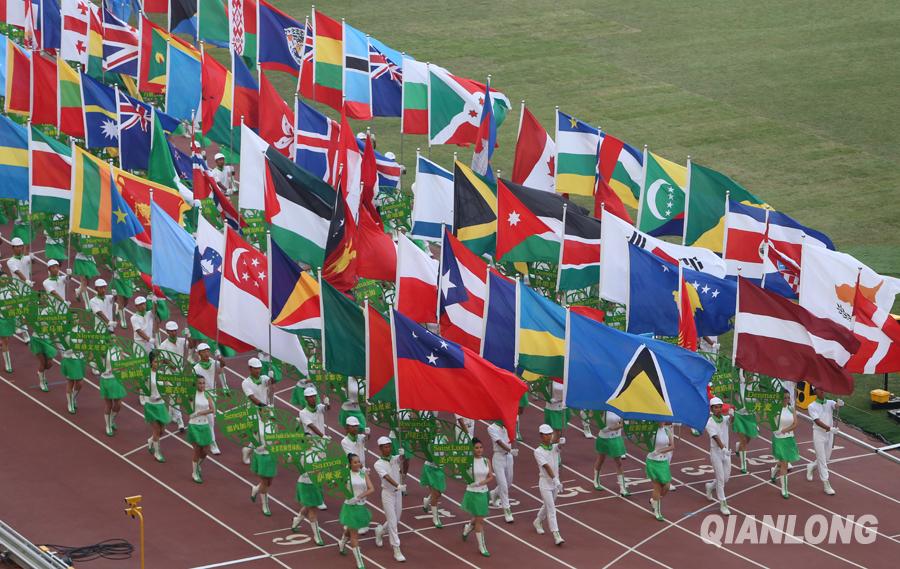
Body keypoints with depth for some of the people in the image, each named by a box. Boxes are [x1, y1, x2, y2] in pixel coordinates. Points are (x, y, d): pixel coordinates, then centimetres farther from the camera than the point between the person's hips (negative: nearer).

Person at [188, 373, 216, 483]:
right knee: (197, 450, -2)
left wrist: (199, 413, -17)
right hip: (194, 425, -4)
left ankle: (198, 466, 34)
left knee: (206, 450, 5)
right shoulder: (192, 394, -6)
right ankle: (194, 473, 14)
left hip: (205, 425, 4)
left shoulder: (207, 395, 3)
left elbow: (212, 410, -8)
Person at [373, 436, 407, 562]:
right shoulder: (378, 464, -11)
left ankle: (380, 530, 46)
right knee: (392, 522, -6)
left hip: (398, 493, 5)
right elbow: (386, 476, -27)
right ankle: (397, 551, -4)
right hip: (387, 494, -5)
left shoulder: (395, 459, 2)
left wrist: (402, 454, -43)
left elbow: (401, 458, -20)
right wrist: (398, 485, -41)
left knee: (396, 519, 17)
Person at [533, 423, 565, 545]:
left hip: (555, 482, 6)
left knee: (548, 505, 22)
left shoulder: (554, 447, 3)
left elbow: (561, 443, -20)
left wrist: (561, 441, -45)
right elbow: (546, 467, -23)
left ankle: (538, 522, 47)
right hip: (545, 483, -6)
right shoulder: (538, 451, -12)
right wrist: (555, 480, -33)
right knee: (551, 509, -11)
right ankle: (556, 535, -14)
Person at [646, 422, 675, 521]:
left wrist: (660, 450, -19)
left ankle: (653, 500, 34)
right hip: (653, 461, -4)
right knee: (657, 486, -2)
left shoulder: (668, 431, 2)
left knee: (666, 487, 4)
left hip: (664, 462, 4)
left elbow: (672, 446, -6)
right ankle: (657, 512, 13)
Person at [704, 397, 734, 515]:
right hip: (716, 452, -5)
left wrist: (731, 414, -43)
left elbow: (731, 420, -22)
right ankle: (723, 504, 3)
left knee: (726, 478, 12)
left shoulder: (725, 419, 2)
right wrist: (723, 448, -41)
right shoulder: (710, 423, -13)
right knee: (720, 479, -5)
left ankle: (710, 487, 40)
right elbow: (716, 438, -26)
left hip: (726, 452, 5)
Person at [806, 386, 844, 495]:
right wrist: (829, 428, -33)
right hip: (819, 434, -4)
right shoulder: (812, 406, -6)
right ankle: (826, 485, -3)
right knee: (822, 460, -6)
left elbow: (836, 405, -19)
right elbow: (817, 421, -18)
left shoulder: (830, 403, 4)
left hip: (829, 434, 4)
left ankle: (810, 467, 45)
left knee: (826, 459, 16)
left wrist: (839, 404, -45)